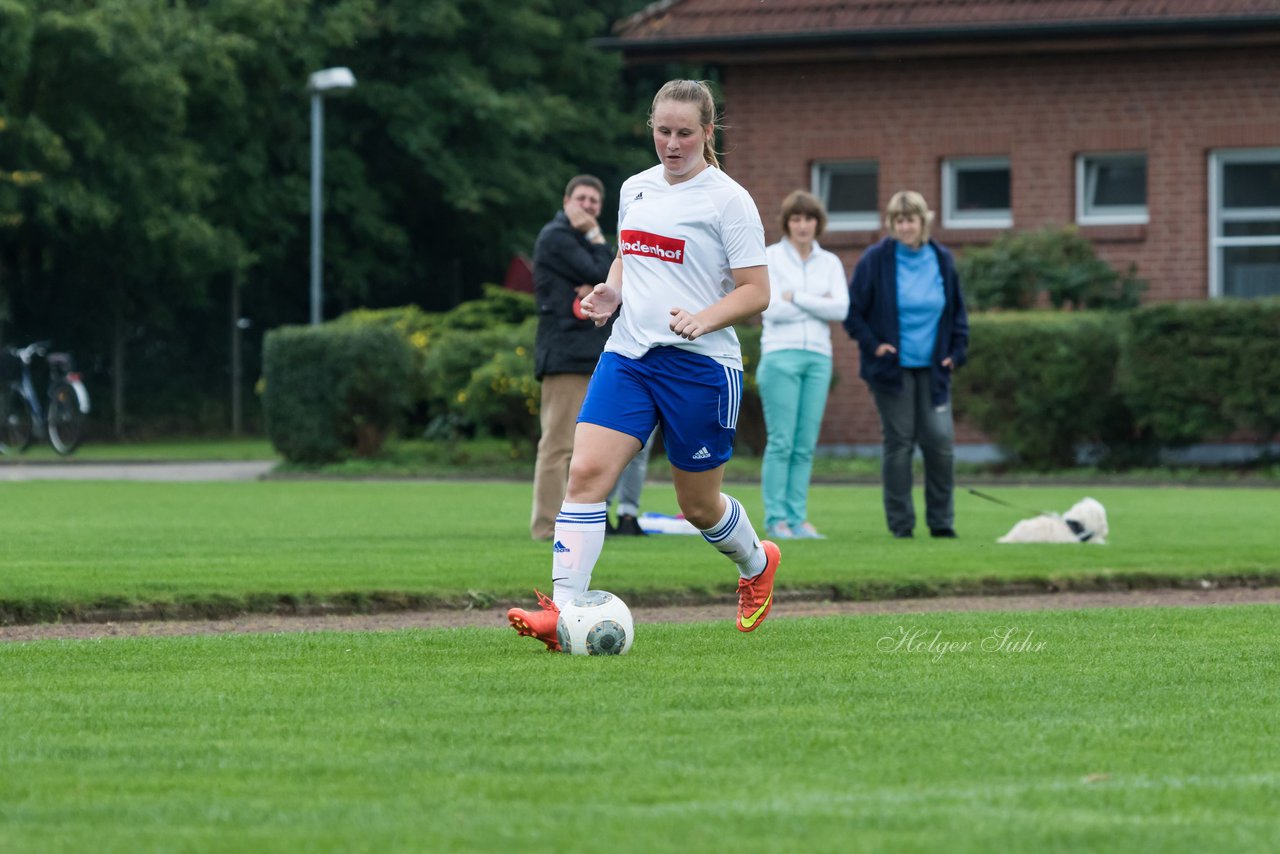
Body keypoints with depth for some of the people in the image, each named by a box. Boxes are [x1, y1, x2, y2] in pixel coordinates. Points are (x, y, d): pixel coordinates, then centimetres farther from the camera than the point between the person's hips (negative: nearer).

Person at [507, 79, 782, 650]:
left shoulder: (728, 200, -7)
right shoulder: (636, 189, 12)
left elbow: (755, 292, -7)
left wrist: (703, 318, -24)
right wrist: (609, 294, 5)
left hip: (700, 363, -5)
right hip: (628, 355, 5)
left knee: (698, 505, 9)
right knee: (587, 471, -15)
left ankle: (756, 563, 42)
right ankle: (562, 612, -21)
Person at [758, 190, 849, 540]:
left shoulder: (829, 263, 12)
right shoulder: (770, 258, 2)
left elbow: (841, 309, -2)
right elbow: (772, 309, -10)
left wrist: (795, 298, -7)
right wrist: (818, 305, -5)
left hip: (818, 357, 4)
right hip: (781, 354, -4)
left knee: (806, 445, 2)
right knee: (781, 442, -7)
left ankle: (798, 518, 5)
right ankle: (775, 519, -5)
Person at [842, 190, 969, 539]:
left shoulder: (942, 261, 5)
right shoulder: (875, 261, -4)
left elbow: (957, 311, 15)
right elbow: (853, 310, 0)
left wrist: (956, 351, 6)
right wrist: (872, 344, -10)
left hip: (932, 369, 3)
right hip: (892, 368, -3)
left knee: (940, 440, -5)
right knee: (899, 442, -2)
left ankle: (941, 521, 7)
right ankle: (901, 523, 6)